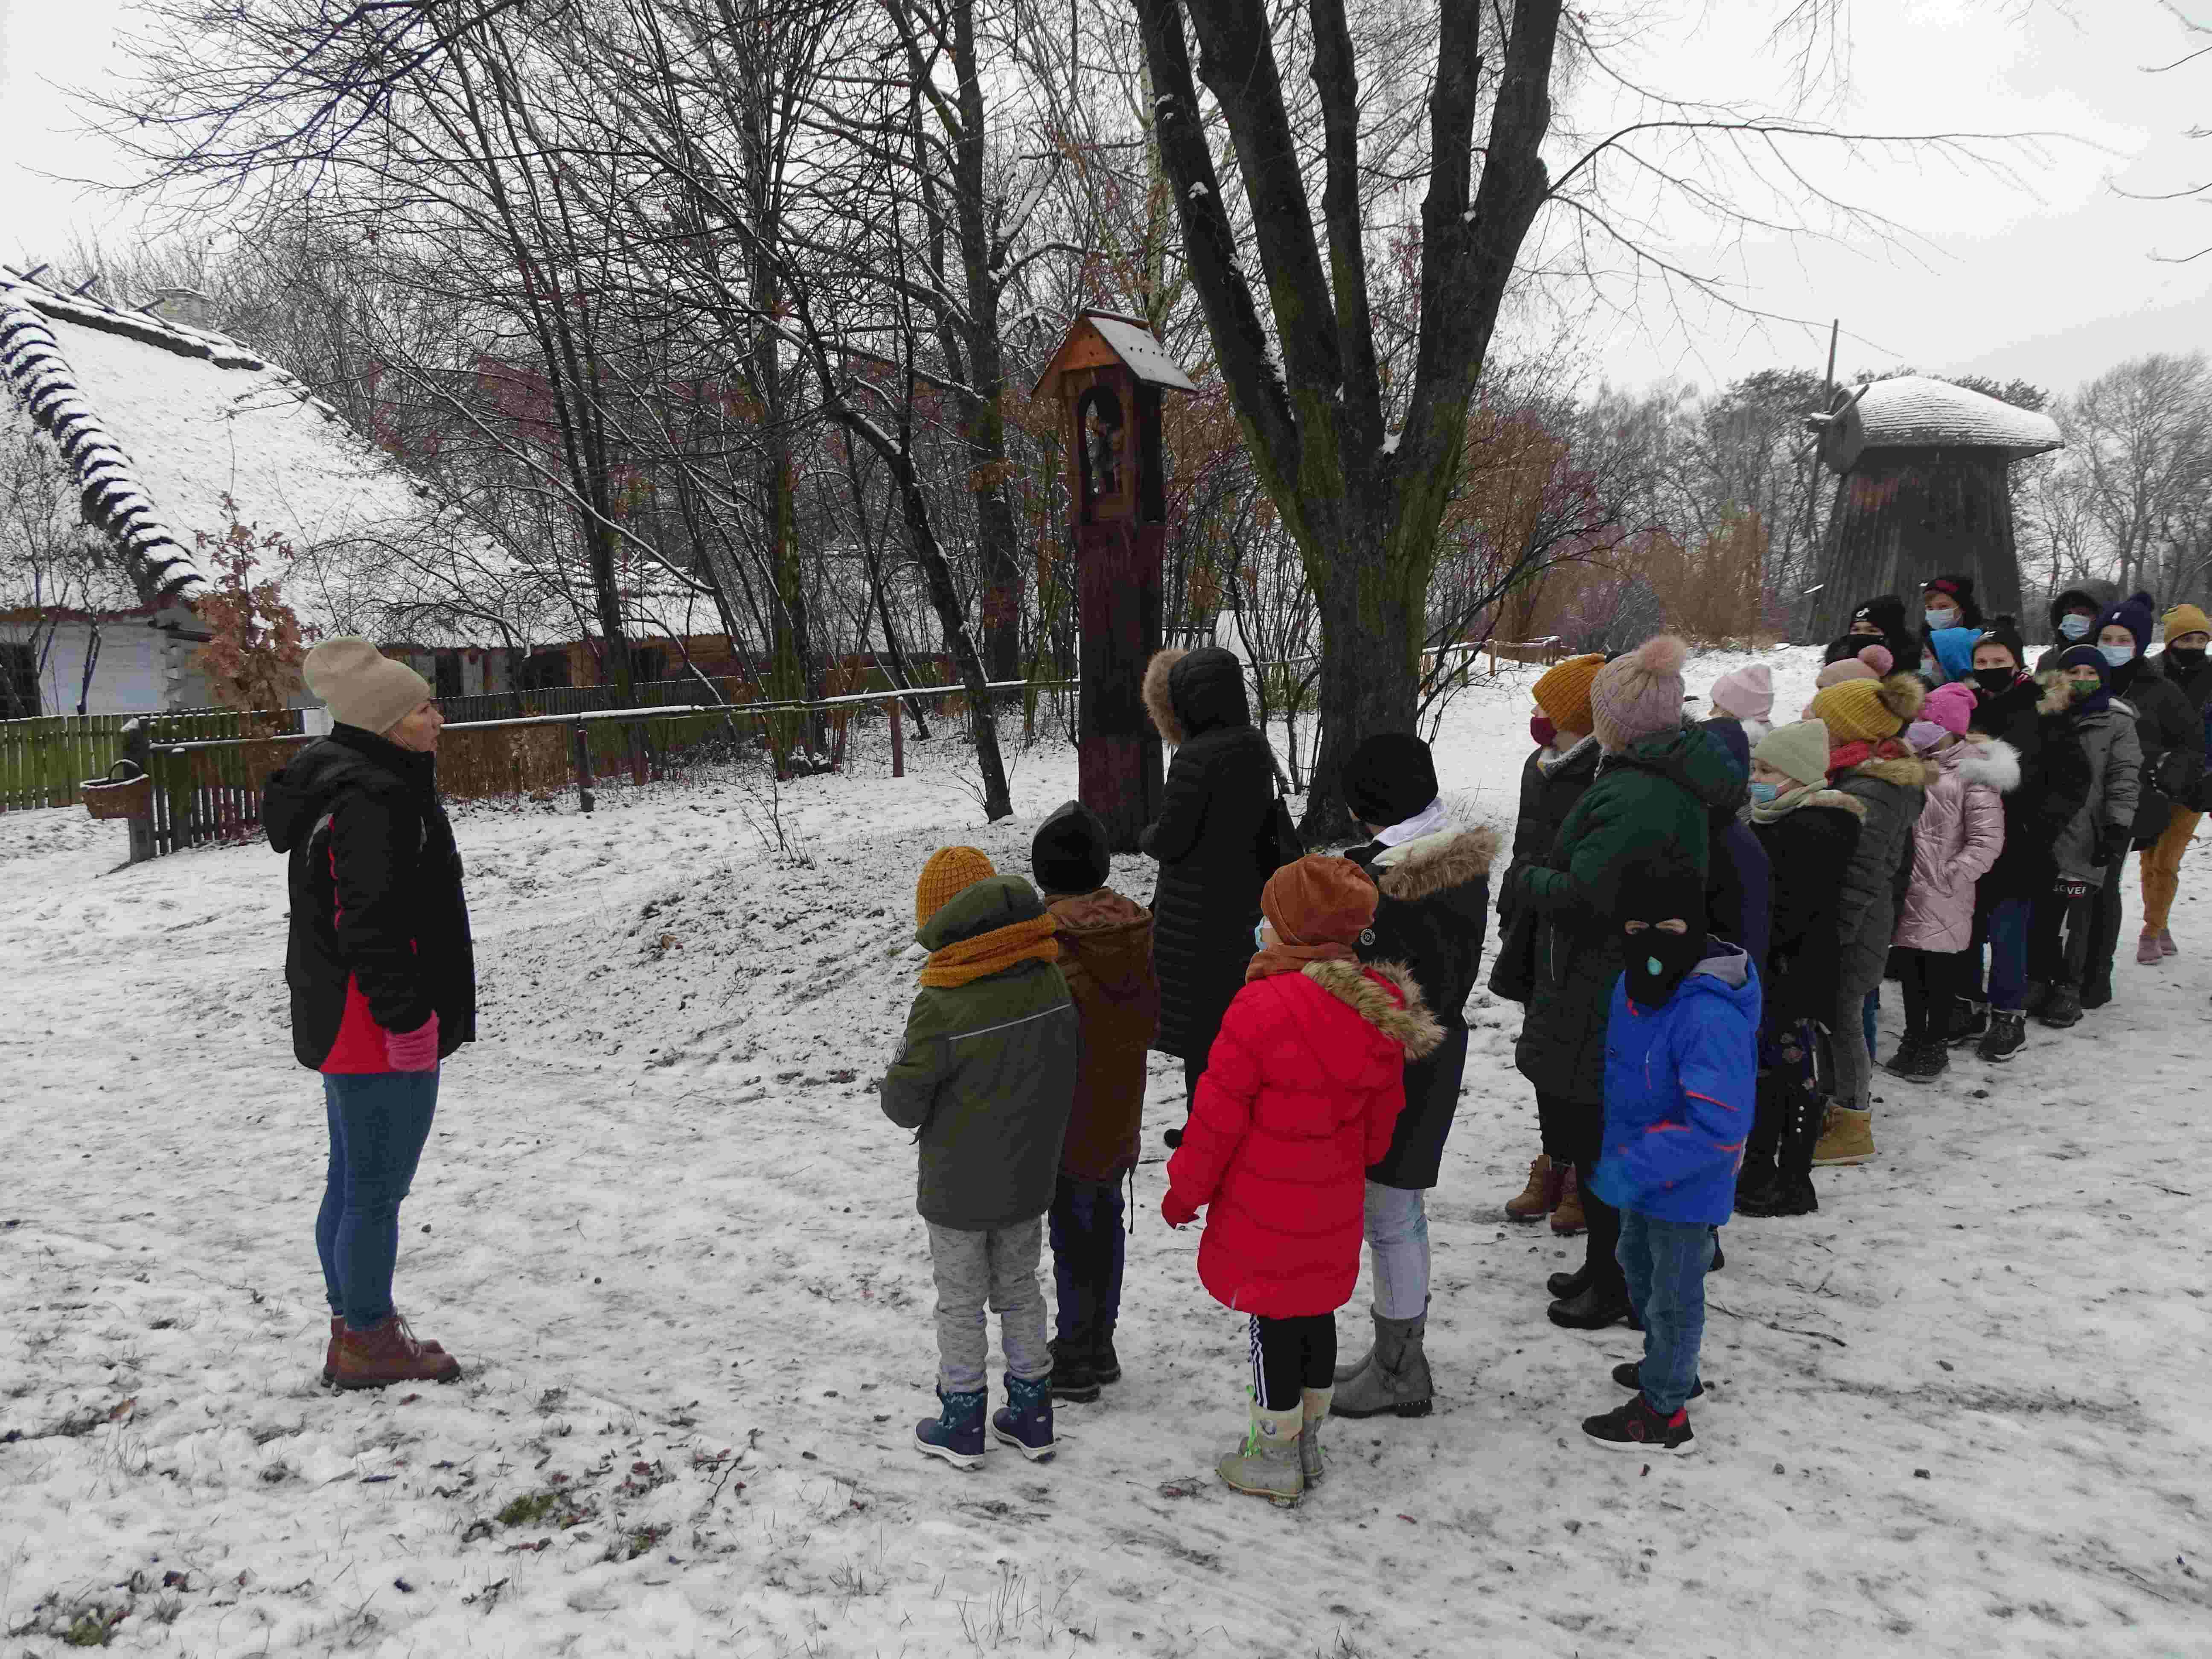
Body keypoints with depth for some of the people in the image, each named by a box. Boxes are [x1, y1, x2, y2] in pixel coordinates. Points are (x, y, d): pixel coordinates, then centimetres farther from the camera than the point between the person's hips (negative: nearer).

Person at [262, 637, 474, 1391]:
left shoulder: (349, 784, 14)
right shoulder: (372, 799, -21)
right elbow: (372, 922, -26)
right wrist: (407, 1017, -21)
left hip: (340, 1024, 11)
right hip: (381, 1034, -11)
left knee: (352, 1183, 18)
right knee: (377, 1189, 0)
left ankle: (354, 1329, 30)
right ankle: (368, 1343, 12)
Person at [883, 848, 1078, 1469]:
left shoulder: (942, 1006, -26)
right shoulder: (1051, 982, -9)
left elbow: (902, 1104, -18)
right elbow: (1067, 1072, 2)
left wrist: (905, 1061, 2)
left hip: (957, 1189, -5)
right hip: (1030, 1179, 5)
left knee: (961, 1303, 13)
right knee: (1019, 1289, 21)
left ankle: (962, 1425, 27)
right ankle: (1030, 1416, 32)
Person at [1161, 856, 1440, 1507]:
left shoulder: (1262, 1008, -25)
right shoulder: (1381, 1009, -3)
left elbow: (1218, 1116, -17)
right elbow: (1382, 1119, 9)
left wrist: (1186, 1189, -4)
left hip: (1266, 1210, -6)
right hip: (1334, 1208, 7)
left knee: (1274, 1321, 7)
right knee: (1316, 1312, 20)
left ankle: (1274, 1459, 21)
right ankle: (1308, 1442, 35)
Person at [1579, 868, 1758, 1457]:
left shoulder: (1710, 1016, -34)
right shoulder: (1631, 987, -7)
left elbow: (1719, 1125, -35)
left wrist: (1634, 1170, -31)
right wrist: (1618, 1159, 12)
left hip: (1687, 1187, -9)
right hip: (1640, 1175, 9)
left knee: (1673, 1293, 10)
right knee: (1639, 1267, 28)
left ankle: (1663, 1414, 30)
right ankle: (1667, 1366, 52)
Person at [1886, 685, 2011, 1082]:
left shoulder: (1972, 773, -11)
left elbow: (1987, 841, -13)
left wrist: (1948, 879, -15)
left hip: (1944, 899, -6)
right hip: (1906, 892, 6)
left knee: (1941, 970, 5)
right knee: (1909, 966, 14)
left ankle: (1936, 1046, 19)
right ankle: (1914, 1039, 28)